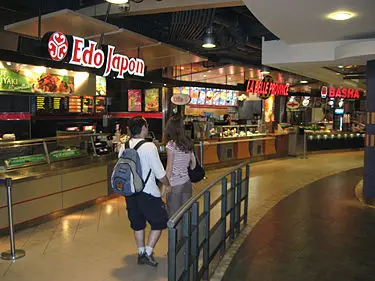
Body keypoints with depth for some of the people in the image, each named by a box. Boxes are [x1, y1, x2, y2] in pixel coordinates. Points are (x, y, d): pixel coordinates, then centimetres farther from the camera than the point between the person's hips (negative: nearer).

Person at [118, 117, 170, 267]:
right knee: (159, 221, 12)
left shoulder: (124, 147, 1)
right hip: (148, 193, -6)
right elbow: (160, 174, -14)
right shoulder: (149, 147, -17)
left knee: (137, 223, 21)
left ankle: (141, 252, 32)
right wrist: (167, 184, 4)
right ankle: (148, 252, 8)